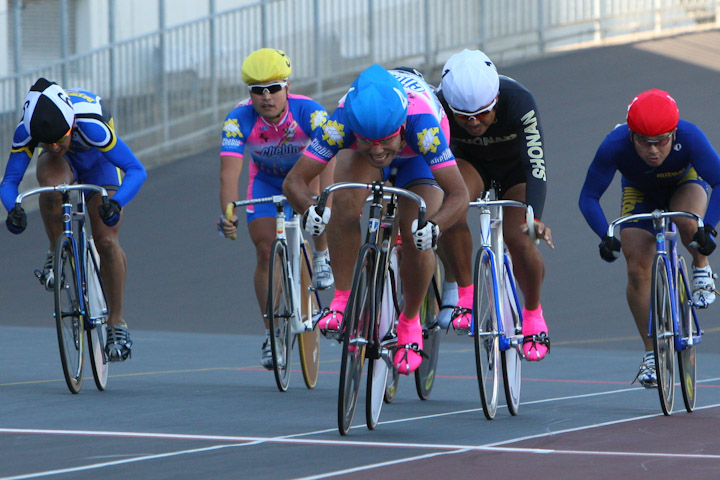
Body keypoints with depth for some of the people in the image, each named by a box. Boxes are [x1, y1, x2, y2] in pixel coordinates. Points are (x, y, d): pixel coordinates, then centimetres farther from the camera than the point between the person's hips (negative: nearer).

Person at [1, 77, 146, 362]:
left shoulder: (90, 125, -41)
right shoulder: (26, 131, -33)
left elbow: (136, 170, -42)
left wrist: (116, 203, -59)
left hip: (97, 163, -1)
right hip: (62, 166, 1)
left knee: (107, 241, -12)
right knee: (51, 181, -37)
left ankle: (116, 323, 3)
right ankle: (56, 255, -15)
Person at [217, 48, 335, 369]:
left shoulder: (308, 112, -34)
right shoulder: (239, 119, -30)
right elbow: (229, 172, -37)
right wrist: (228, 215, -53)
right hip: (266, 182, -1)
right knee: (266, 252, -11)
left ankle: (322, 256, 2)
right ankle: (271, 333, 0)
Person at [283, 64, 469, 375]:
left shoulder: (422, 124, -45)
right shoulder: (341, 122, -39)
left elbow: (459, 194, -43)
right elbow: (294, 180, -35)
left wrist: (434, 227, -62)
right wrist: (309, 211, -56)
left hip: (418, 158, -1)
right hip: (358, 157, 1)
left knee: (416, 238, -20)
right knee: (345, 202, -31)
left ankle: (410, 320, 7)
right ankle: (341, 301, -20)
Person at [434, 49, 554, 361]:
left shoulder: (519, 101, -37)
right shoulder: (439, 106, -33)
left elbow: (536, 164, -42)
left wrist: (534, 217, -56)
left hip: (515, 165, -1)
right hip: (469, 161, 1)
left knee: (518, 239, -19)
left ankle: (533, 313, 8)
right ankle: (462, 292, -13)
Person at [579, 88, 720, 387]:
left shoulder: (690, 137, -38)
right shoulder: (615, 146, -36)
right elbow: (589, 197, -30)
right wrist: (605, 236, -45)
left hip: (684, 185, -1)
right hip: (640, 194, 1)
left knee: (689, 224, -36)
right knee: (638, 271, -12)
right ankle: (651, 354, 3)